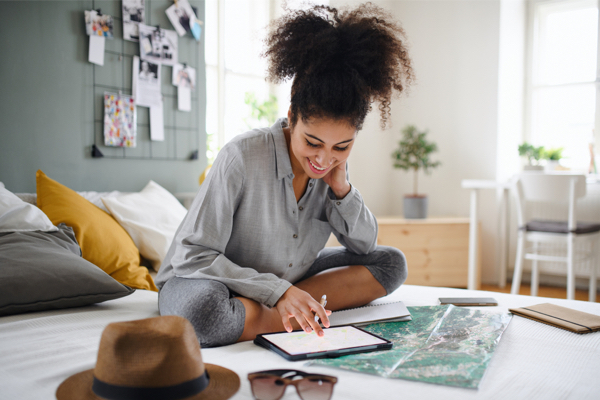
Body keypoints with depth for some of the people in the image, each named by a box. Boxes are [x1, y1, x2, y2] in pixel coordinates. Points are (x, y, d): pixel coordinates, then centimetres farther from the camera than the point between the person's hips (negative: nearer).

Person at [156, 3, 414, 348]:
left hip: (285, 281, 6)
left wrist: (341, 188, -17)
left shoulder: (332, 166, -7)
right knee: (202, 307, -41)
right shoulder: (243, 157, -25)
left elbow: (364, 247, 1)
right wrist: (278, 291, -31)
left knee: (391, 262, -4)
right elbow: (190, 256, -24)